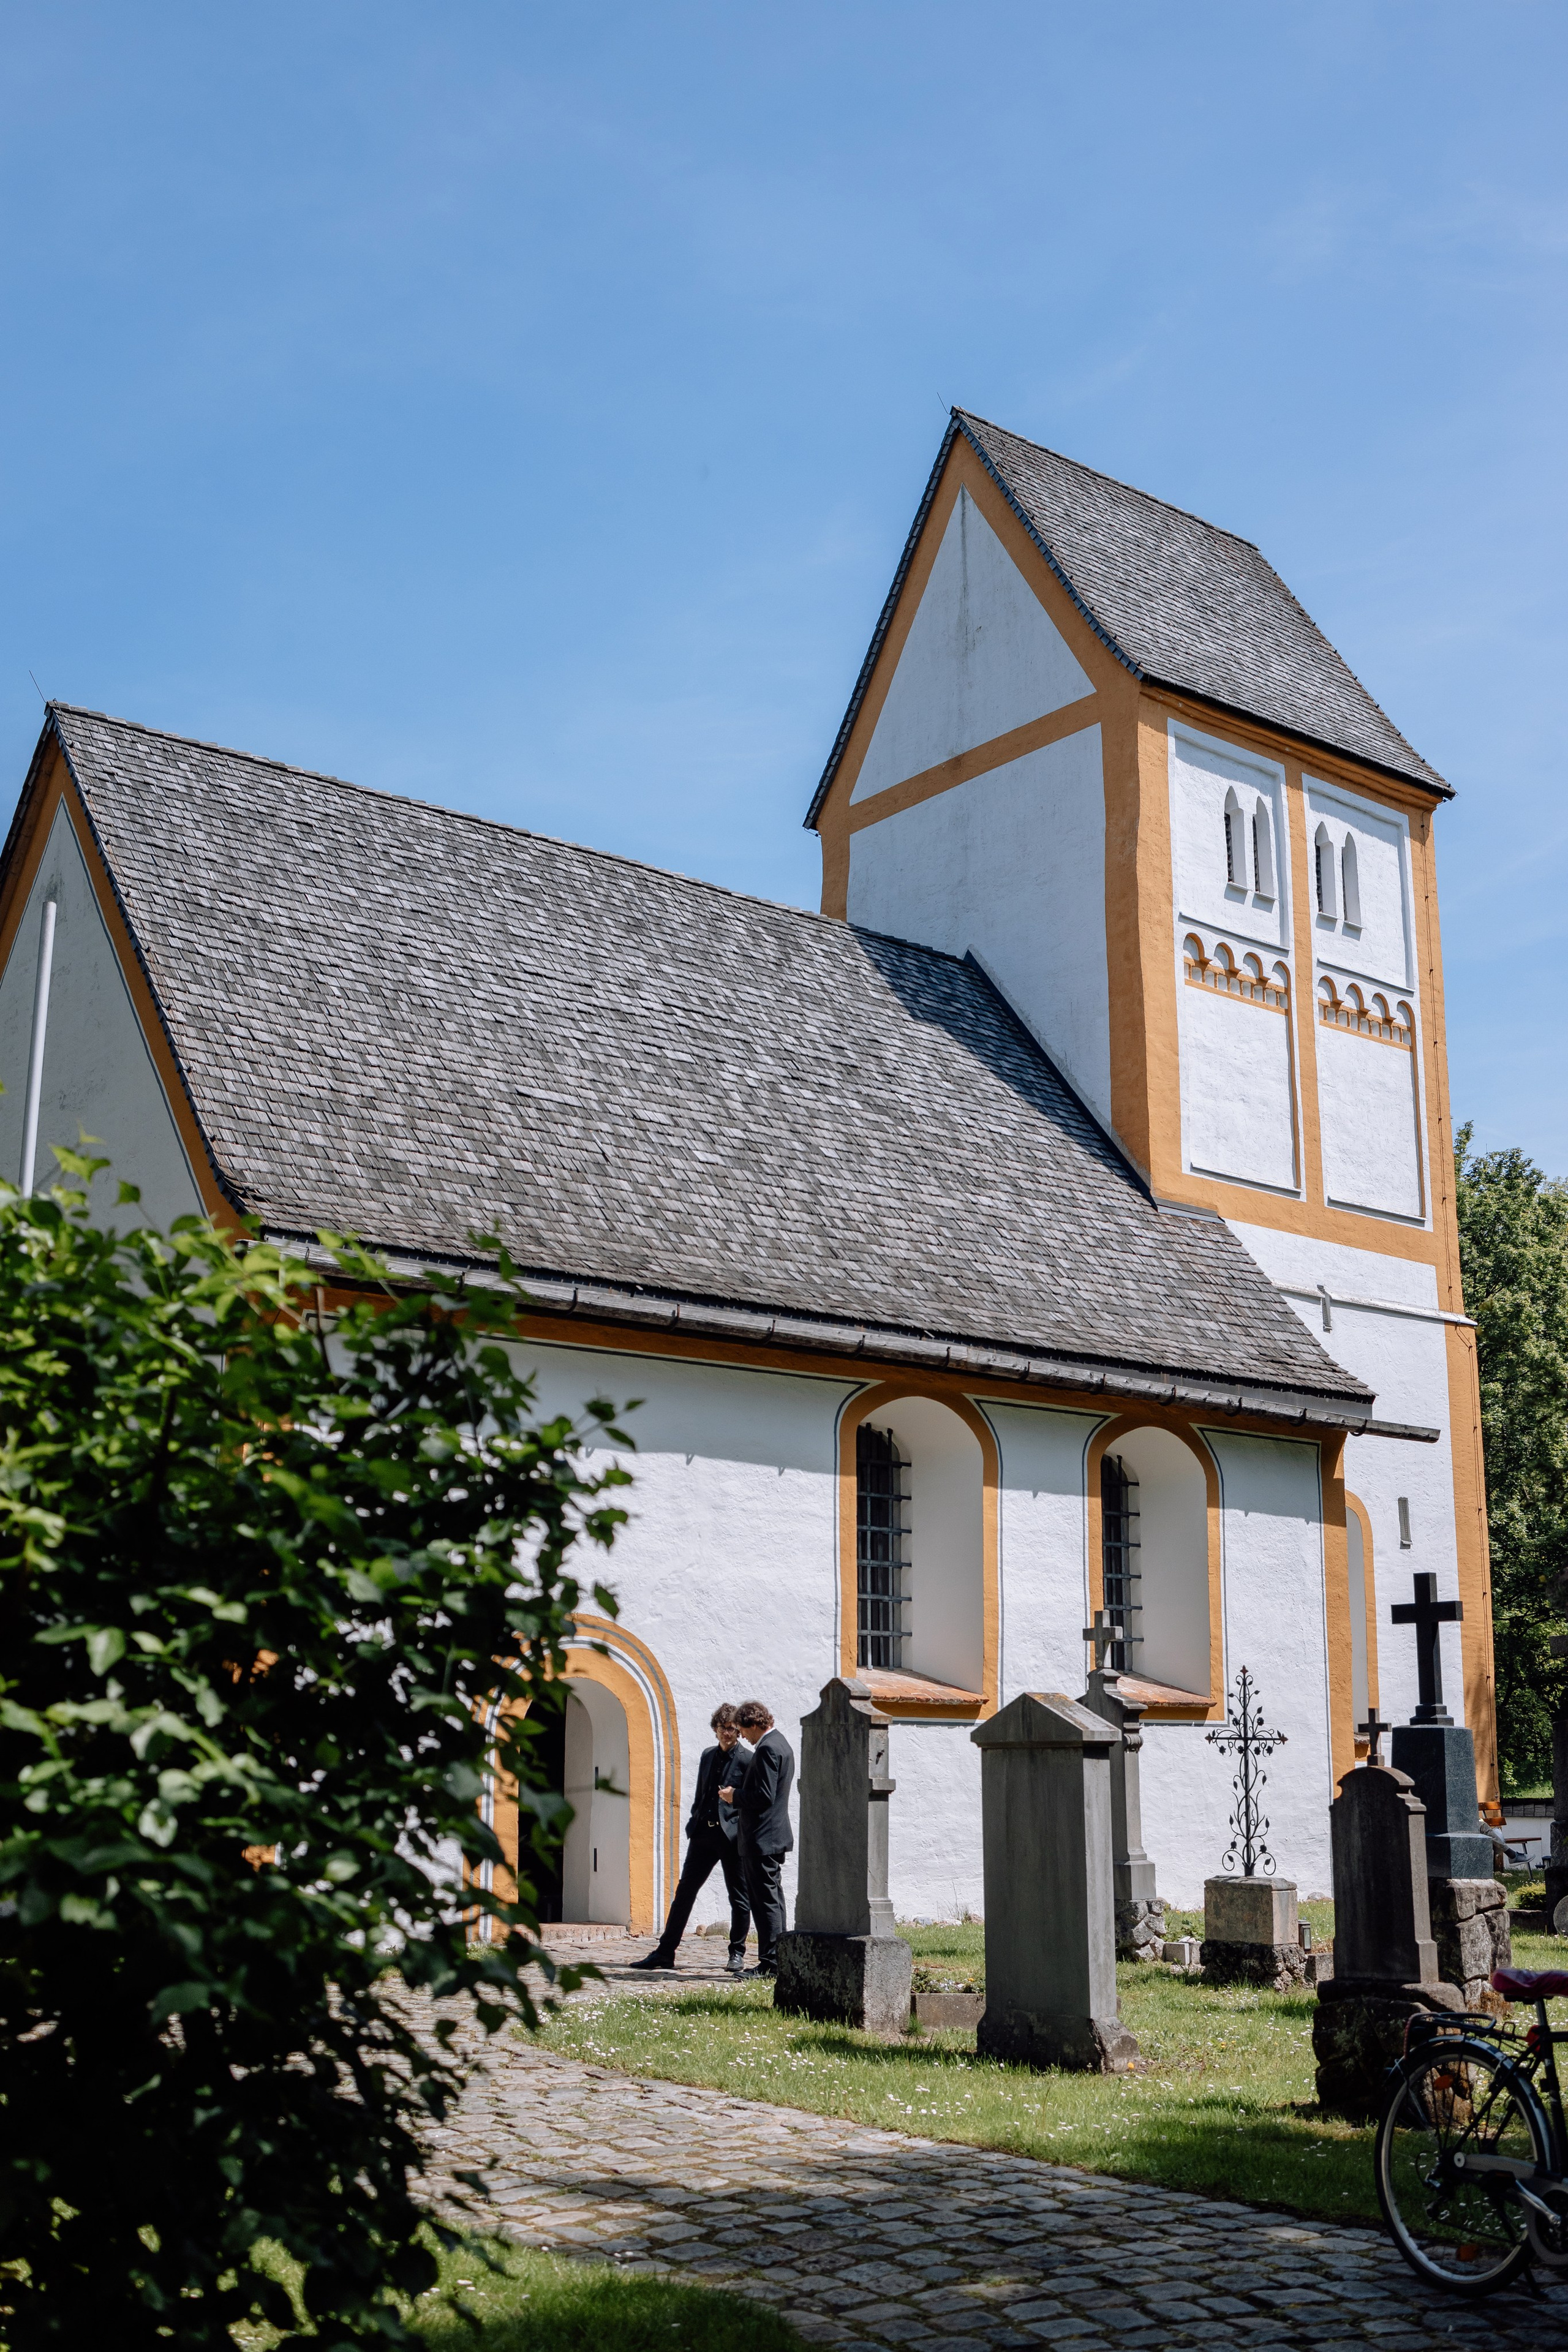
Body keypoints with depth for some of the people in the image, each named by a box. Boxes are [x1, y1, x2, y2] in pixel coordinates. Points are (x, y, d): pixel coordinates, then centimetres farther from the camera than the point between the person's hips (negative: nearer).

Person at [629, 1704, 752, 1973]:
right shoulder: (707, 1756, 14)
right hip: (704, 1834, 6)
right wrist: (693, 1824, 11)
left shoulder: (747, 1760, -4)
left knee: (738, 1898, 4)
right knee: (684, 1892, 5)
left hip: (733, 1836, -6)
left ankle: (737, 1954, 17)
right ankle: (665, 1952, 9)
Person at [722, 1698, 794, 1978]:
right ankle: (777, 1960, 18)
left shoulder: (767, 1749, -17)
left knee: (765, 1900, -6)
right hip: (775, 1834, 11)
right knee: (772, 1899, 14)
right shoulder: (780, 1743, 15)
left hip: (762, 1839, -11)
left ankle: (770, 1963, -4)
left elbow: (763, 1796, -23)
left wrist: (735, 1797, -9)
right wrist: (739, 1798, 16)